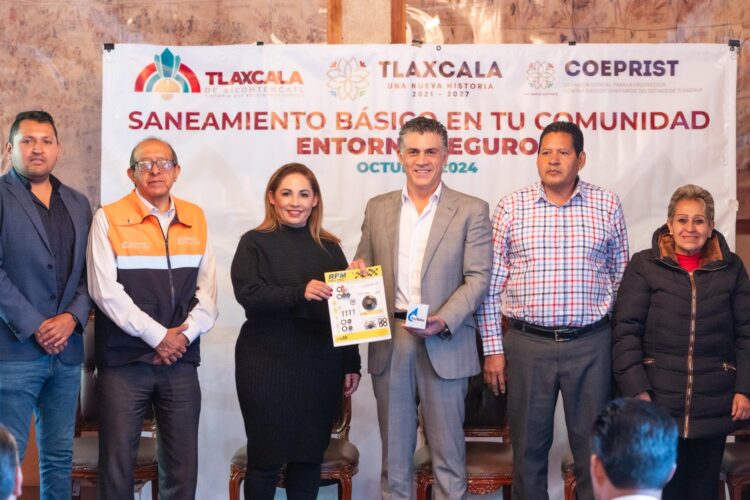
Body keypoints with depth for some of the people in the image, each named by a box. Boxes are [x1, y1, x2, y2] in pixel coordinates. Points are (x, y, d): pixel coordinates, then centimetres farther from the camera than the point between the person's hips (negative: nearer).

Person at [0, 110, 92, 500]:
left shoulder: (78, 205, 15)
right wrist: (33, 327, -13)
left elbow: (88, 273, 12)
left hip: (66, 351, 5)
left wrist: (73, 317, -6)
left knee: (59, 457, 10)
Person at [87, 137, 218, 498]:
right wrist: (157, 336, -13)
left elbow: (207, 289, 7)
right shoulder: (109, 218, -3)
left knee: (182, 467, 6)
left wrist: (185, 335, -8)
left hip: (181, 360, 3)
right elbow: (105, 290, -10)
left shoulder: (195, 219, 9)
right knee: (117, 461, 1)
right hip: (124, 360, -3)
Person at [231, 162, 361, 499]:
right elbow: (248, 294, -13)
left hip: (320, 367, 3)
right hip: (267, 366, -3)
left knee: (310, 455, 8)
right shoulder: (255, 243, 2)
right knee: (265, 456, 2)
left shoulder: (329, 247, 11)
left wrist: (352, 364, 9)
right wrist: (300, 293, -26)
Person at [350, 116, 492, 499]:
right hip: (390, 342, 3)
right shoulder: (377, 209, 11)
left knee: (447, 450, 4)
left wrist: (443, 321, -18)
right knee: (394, 450, 11)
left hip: (444, 343, -3)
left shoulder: (471, 210, 1)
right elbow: (363, 266, 16)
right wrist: (358, 272, -8)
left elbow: (478, 277, -4)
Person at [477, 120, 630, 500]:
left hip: (591, 344, 0)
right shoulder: (511, 208, 2)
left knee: (594, 445, 8)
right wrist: (493, 349, -1)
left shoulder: (607, 206, 4)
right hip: (527, 344, 0)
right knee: (528, 446, 9)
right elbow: (490, 284, 2)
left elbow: (622, 279, 9)